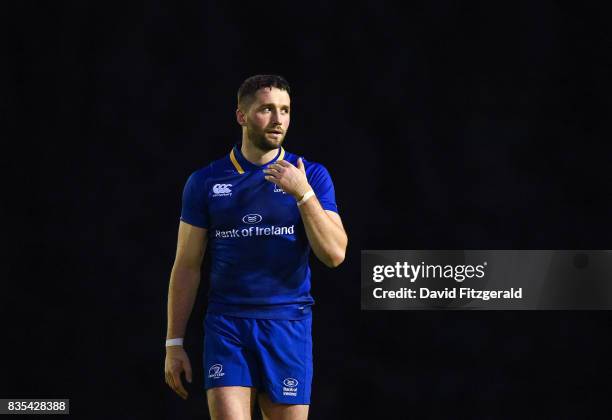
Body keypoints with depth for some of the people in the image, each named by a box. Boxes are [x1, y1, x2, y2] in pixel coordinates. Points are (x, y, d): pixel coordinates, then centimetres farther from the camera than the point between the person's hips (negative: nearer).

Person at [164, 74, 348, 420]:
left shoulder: (312, 176, 4)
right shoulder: (205, 182, 5)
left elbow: (335, 254, -5)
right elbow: (187, 266, 8)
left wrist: (303, 193, -16)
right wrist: (174, 343, 5)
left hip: (288, 326, 0)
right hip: (226, 326, 0)